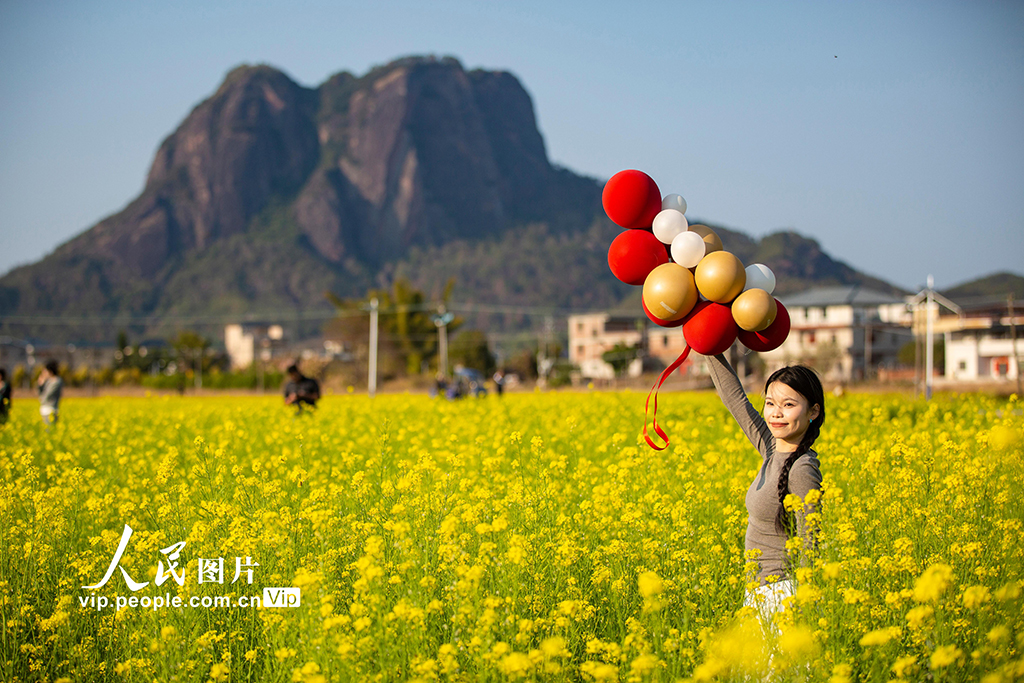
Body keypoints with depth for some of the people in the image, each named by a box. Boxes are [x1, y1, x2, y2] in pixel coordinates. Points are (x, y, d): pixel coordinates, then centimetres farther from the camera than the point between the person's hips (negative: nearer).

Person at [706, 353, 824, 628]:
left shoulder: (801, 470, -18)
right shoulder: (773, 450, 5)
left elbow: (810, 552, -17)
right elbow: (735, 398, 13)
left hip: (783, 597, -8)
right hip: (760, 595, 8)